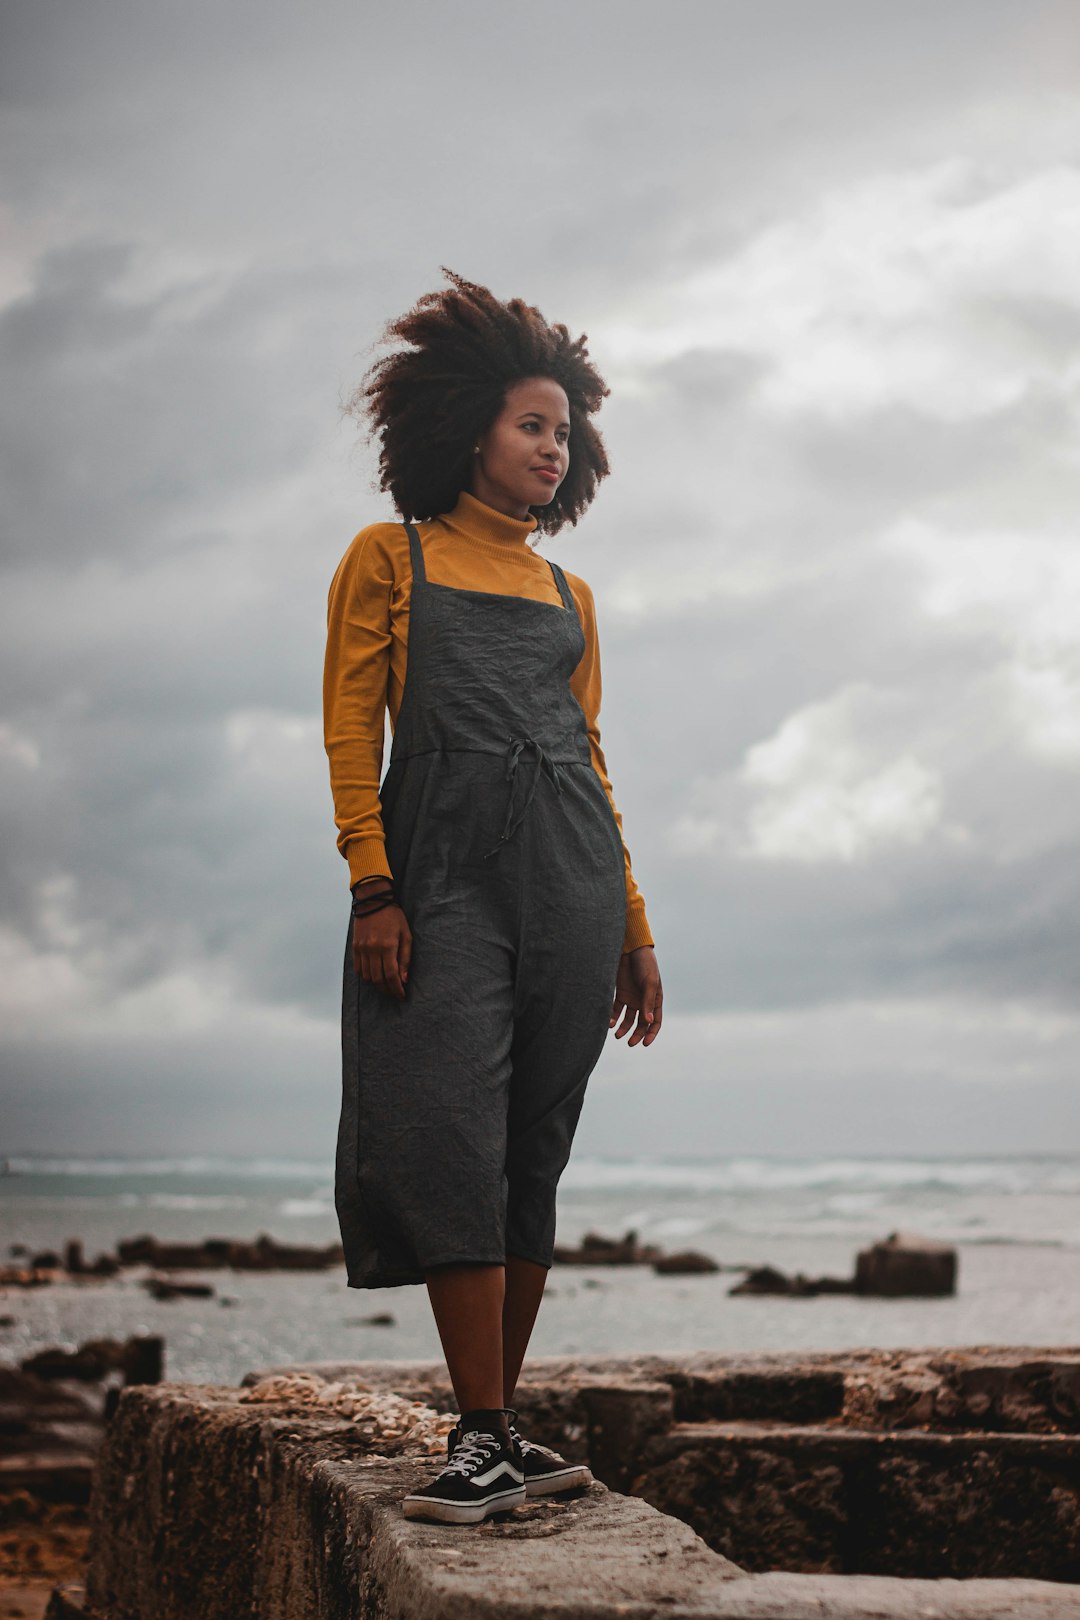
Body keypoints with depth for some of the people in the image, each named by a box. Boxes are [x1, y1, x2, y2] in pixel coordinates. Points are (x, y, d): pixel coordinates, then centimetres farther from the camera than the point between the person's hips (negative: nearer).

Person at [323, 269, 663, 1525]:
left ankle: (503, 1422, 7)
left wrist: (633, 927, 15)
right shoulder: (389, 555, 10)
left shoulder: (569, 593, 21)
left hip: (570, 868, 4)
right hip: (444, 859, -4)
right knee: (455, 1131, -13)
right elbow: (350, 729, 1)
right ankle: (483, 1436, -11)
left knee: (535, 1144, 1)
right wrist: (373, 890, -11)